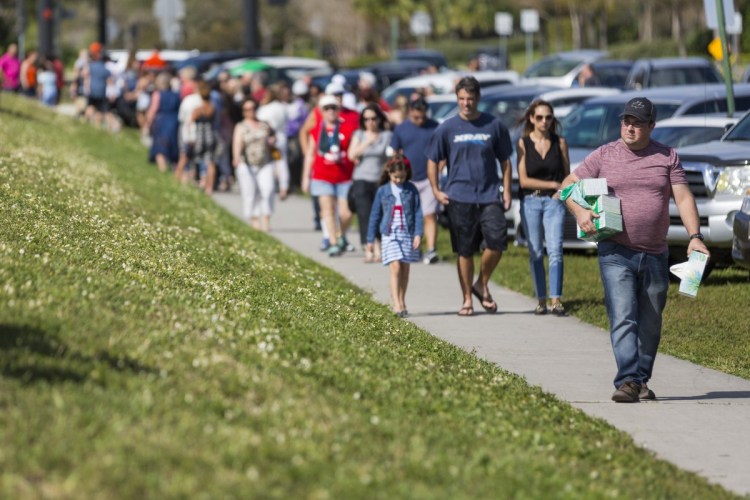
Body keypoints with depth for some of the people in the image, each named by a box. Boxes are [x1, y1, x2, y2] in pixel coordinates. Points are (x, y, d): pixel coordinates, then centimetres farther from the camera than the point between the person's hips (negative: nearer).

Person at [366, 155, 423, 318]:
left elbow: (418, 213, 3)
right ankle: (396, 304, -16)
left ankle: (402, 301, 22)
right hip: (390, 234, -1)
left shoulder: (411, 190, 2)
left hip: (408, 234, 1)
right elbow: (375, 215, 8)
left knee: (405, 269, 8)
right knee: (395, 268, -12)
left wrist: (418, 234, -7)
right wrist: (370, 239, 10)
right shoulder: (383, 191, 2)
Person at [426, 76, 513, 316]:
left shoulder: (494, 126, 5)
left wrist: (506, 191, 4)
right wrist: (436, 191, 1)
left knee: (497, 242, -12)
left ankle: (482, 285, 11)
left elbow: (505, 161, 11)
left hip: (489, 195, 0)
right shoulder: (447, 128, 3)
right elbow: (432, 160, 9)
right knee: (465, 251, 3)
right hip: (459, 197, 0)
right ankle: (467, 299, 13)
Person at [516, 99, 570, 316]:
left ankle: (556, 300, -16)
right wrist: (553, 185, -11)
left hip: (554, 201, 0)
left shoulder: (560, 142, 4)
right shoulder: (523, 143, 0)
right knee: (536, 253, 2)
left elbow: (567, 176, 10)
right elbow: (523, 180, -5)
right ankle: (541, 301, 7)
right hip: (530, 202, 0)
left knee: (555, 250, -12)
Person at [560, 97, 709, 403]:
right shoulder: (604, 156, 4)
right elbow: (568, 185, 8)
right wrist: (579, 212, -12)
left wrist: (695, 236, -12)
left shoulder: (667, 157, 6)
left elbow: (683, 197, 1)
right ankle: (627, 381, -22)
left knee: (650, 324, 9)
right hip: (616, 254, -2)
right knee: (622, 319, -15)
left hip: (655, 255, 2)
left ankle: (642, 381, 21)